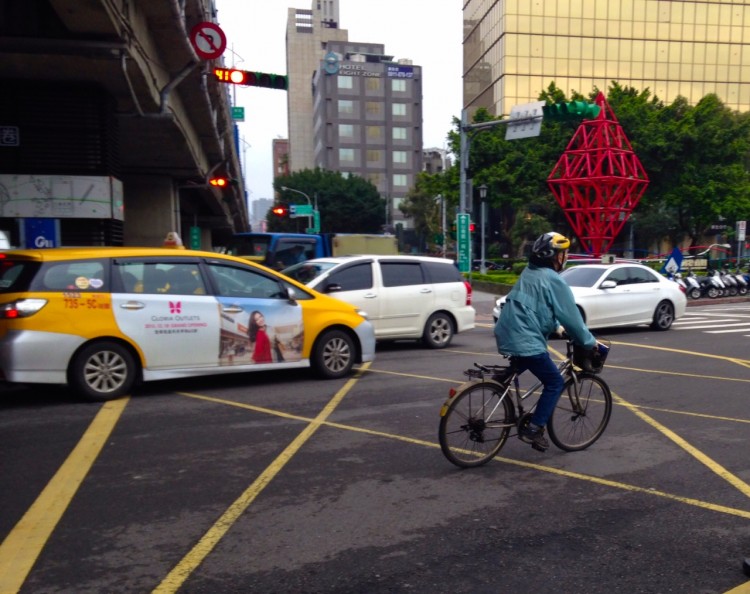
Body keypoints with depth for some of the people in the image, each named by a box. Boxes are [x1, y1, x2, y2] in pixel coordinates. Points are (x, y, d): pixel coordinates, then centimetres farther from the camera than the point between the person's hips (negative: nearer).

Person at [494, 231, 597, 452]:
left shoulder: (528, 273, 15)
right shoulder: (553, 280, -11)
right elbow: (571, 317, -8)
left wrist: (554, 326, 31)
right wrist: (589, 342, 4)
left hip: (508, 335, 9)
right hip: (526, 341, -9)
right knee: (555, 383, 5)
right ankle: (534, 429, 5)